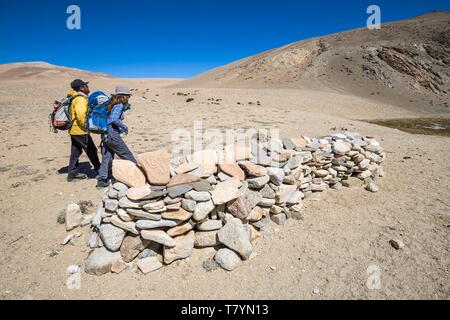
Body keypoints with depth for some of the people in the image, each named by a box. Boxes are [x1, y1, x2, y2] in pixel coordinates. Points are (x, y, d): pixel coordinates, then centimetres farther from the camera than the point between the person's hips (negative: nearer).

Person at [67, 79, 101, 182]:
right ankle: (98, 169, 17)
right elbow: (80, 114, -29)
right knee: (91, 150, 3)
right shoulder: (81, 99, -16)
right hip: (80, 131, -10)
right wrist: (85, 126, -17)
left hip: (73, 130, 10)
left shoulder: (75, 98, 16)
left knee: (75, 152, 13)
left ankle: (72, 173, 20)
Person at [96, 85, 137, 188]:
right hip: (112, 135, -9)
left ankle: (102, 180, 12)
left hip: (105, 134, 9)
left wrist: (126, 106, 14)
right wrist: (125, 127, -11)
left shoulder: (112, 104, 16)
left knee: (107, 158, 10)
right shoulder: (119, 105, -10)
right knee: (127, 155, 3)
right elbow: (114, 119, -21)